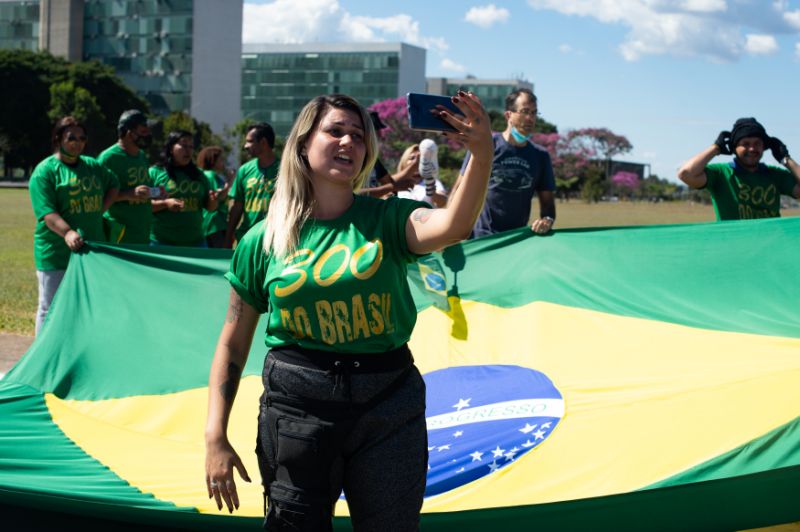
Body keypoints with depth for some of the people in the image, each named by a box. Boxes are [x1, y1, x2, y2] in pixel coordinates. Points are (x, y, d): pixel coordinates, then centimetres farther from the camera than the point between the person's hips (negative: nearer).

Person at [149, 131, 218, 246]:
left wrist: (214, 200, -7)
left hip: (195, 242, 5)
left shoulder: (198, 175, 13)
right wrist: (165, 204, -20)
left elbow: (209, 207, 15)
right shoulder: (155, 172, -1)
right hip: (162, 243, -5)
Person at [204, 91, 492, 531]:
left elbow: (451, 226, -21)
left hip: (387, 401, 0)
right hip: (296, 407, 0)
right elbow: (232, 345, 5)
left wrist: (482, 153, -38)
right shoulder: (262, 240, 3)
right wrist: (215, 438, -1)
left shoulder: (385, 219, 1)